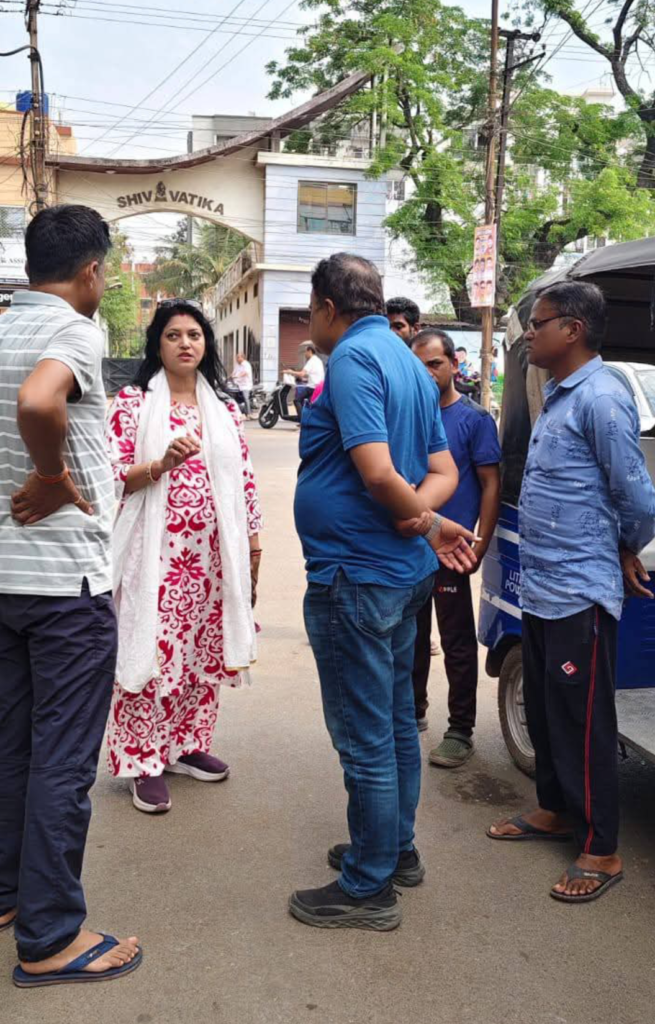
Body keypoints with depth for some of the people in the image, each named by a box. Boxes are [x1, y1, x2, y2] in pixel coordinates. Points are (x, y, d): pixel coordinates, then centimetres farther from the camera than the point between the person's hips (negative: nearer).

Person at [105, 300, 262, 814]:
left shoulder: (224, 409, 11)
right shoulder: (133, 402, -1)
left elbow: (244, 478, 12)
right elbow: (112, 477, -7)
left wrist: (253, 541, 10)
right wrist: (161, 464, -23)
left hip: (213, 552, 5)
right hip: (156, 553, -4)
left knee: (205, 650, 10)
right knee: (151, 651, -3)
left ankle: (187, 743, 26)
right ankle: (144, 761, 9)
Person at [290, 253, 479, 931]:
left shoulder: (353, 357, -16)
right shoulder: (409, 363, 14)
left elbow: (377, 472, -27)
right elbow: (443, 472, 14)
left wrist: (428, 524, -11)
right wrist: (422, 517, -5)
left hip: (354, 576, -10)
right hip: (403, 571, 10)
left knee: (364, 737, 1)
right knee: (395, 722, 20)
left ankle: (366, 889, 14)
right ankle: (395, 850, 35)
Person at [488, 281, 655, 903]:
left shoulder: (601, 398, -17)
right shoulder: (557, 395, 12)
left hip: (579, 593, -9)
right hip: (540, 589, 9)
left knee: (582, 722, 1)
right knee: (543, 710, 20)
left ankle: (601, 850, 15)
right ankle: (555, 810, 37)